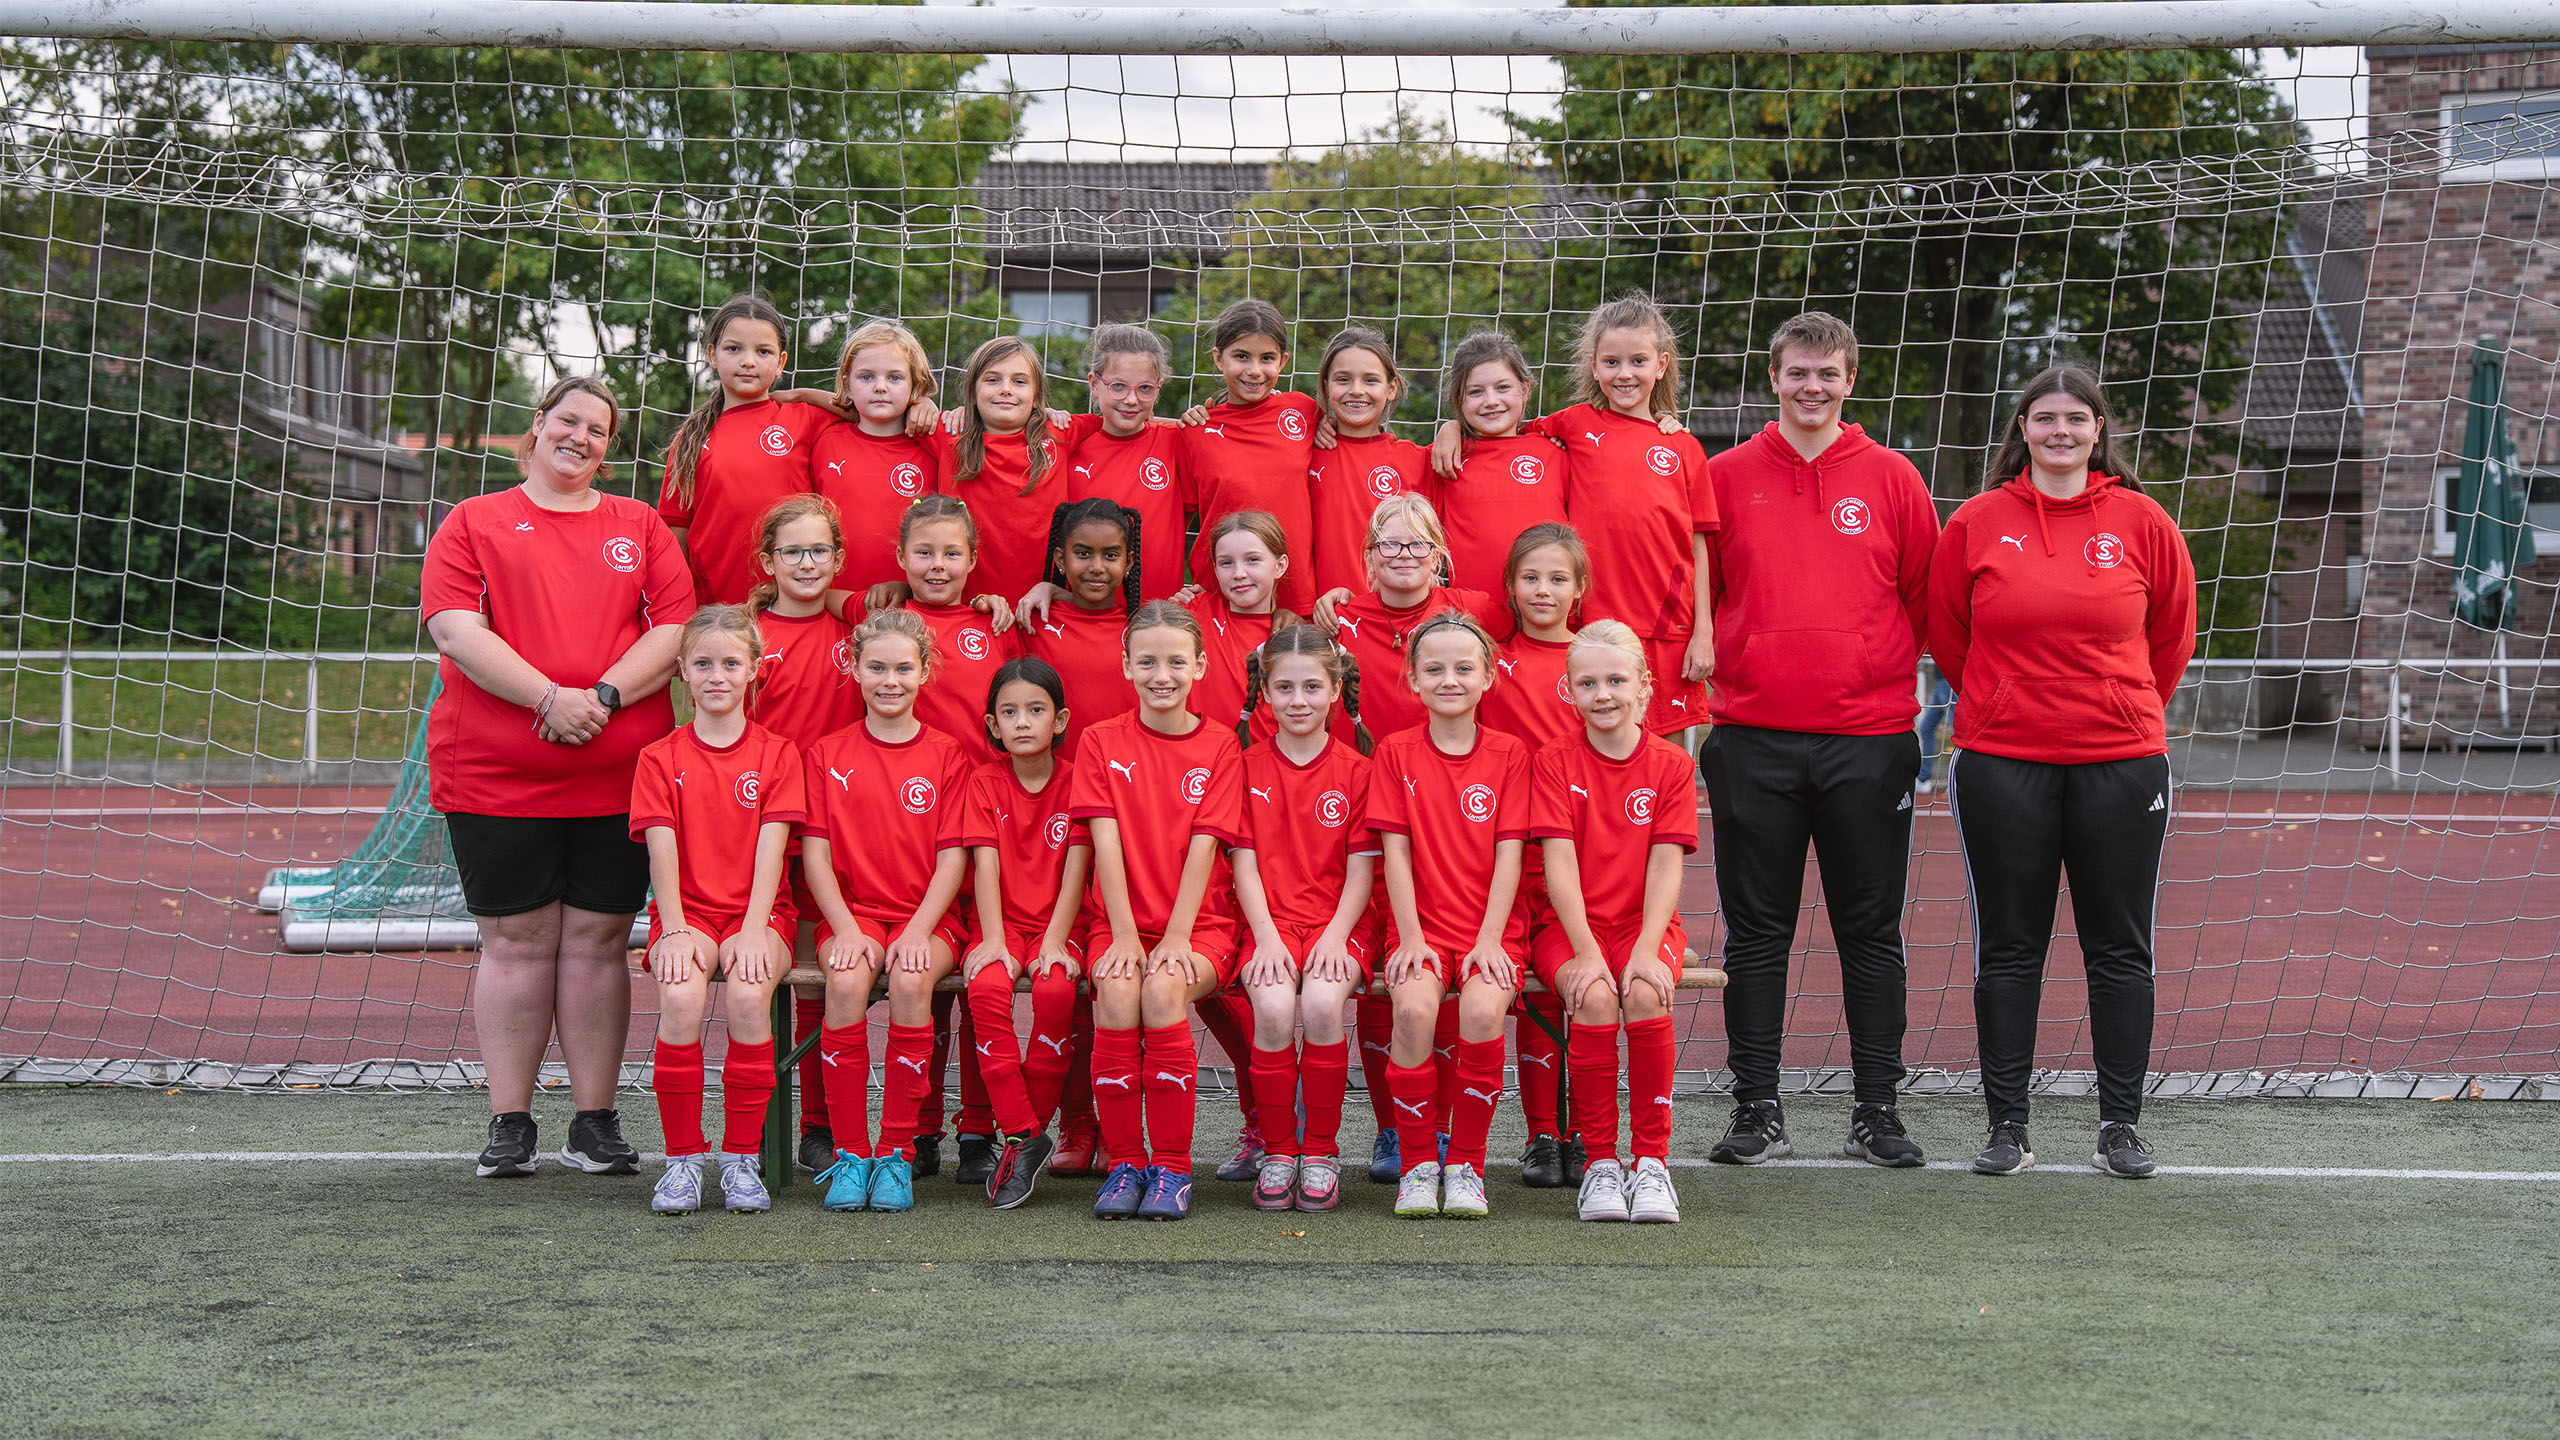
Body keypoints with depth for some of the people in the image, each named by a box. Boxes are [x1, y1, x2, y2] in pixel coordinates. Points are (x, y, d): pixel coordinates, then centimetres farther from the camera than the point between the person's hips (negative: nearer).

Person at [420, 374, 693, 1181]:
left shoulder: (641, 527, 13)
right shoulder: (474, 523, 7)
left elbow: (676, 627, 3)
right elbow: (455, 631, -6)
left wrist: (606, 695, -13)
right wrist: (550, 698, -17)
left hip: (617, 773, 2)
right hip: (494, 774, -1)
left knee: (599, 941, 4)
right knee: (515, 941, 2)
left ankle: (596, 1123, 11)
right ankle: (509, 1124, 10)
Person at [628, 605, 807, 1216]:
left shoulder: (777, 753, 7)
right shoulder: (660, 758, 9)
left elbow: (770, 848, -3)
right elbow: (662, 850, -1)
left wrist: (754, 930, -16)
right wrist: (675, 929, -15)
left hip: (756, 913, 0)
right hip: (686, 912, 0)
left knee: (749, 992, -31)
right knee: (682, 994, -31)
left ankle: (742, 1158, -17)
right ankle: (682, 1159, -19)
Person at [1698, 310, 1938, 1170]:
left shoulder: (1892, 479, 6)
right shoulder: (1725, 477, 6)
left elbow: (1927, 600, 9)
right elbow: (1691, 598, 10)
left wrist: (1918, 688, 2)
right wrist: (1706, 684, 3)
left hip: (1869, 736, 0)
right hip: (1753, 737, 0)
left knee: (1871, 931, 5)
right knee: (1756, 931, 4)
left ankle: (1877, 1112, 13)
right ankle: (1757, 1113, 11)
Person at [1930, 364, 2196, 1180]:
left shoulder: (2141, 521, 2)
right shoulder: (1977, 522, 1)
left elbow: (2172, 633, 13)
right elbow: (1946, 632, 11)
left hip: (2121, 760, 0)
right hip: (2000, 761, 0)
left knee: (2120, 949, 5)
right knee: (2008, 949, 4)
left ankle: (2121, 1127, 13)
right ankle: (2007, 1126, 11)